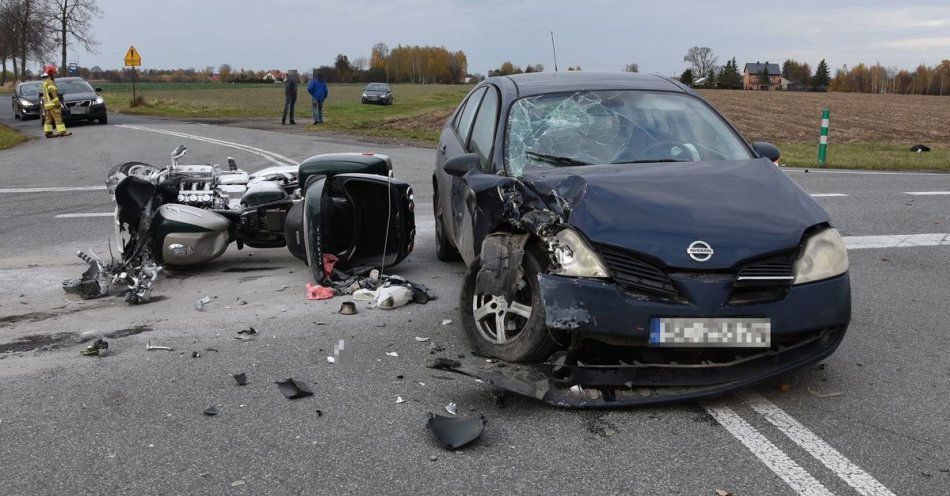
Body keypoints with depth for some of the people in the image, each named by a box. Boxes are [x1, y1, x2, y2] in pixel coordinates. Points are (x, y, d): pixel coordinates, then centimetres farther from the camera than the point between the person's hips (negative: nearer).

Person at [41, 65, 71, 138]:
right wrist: (57, 103, -18)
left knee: (48, 119, 9)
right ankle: (62, 132, -12)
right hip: (52, 104, -10)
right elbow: (53, 94, -19)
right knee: (58, 118, -10)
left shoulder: (44, 82, 19)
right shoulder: (50, 82, -12)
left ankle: (48, 132, 9)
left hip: (46, 105, 10)